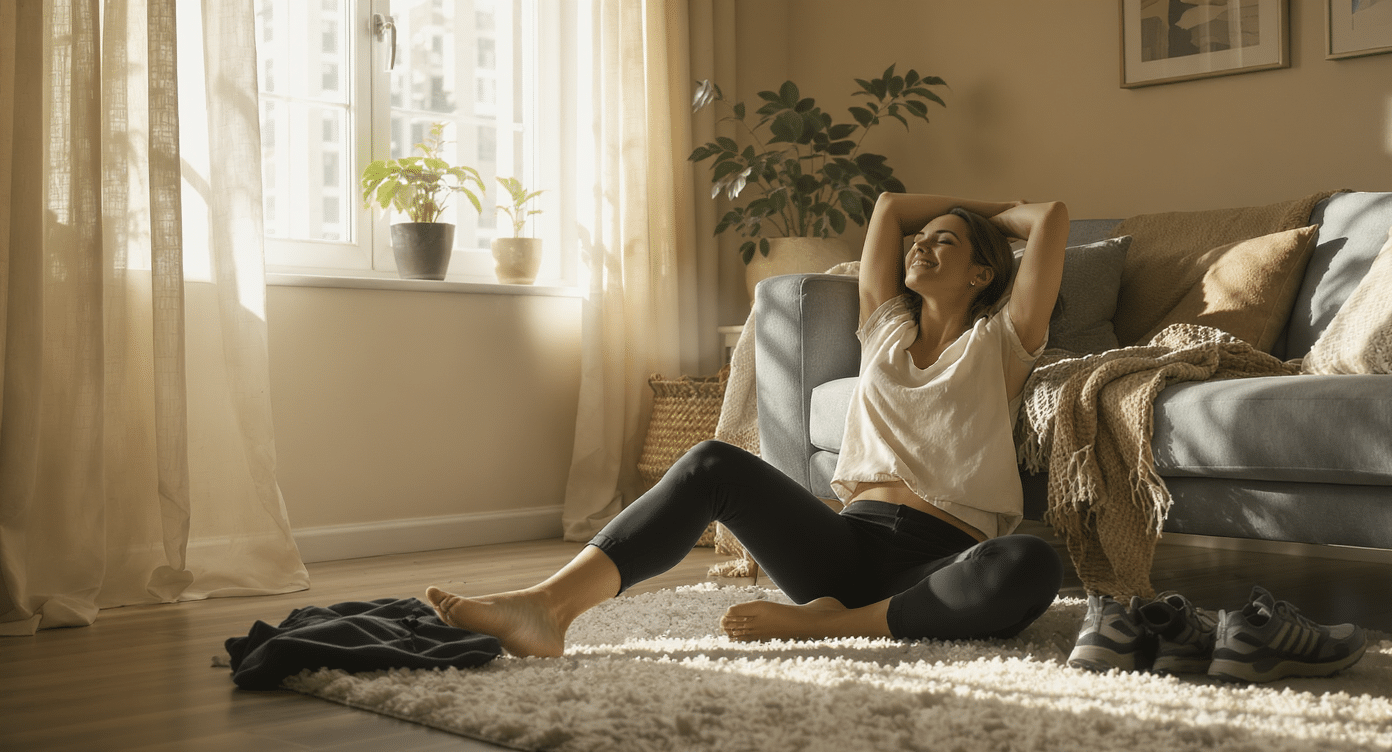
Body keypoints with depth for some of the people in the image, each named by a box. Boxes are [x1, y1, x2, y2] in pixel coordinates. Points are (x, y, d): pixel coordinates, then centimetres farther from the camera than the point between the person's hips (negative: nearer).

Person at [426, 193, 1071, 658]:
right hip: (854, 542, 3)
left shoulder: (999, 342, 15)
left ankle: (829, 622, -33)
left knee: (1032, 566, -39)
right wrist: (978, 205, 37)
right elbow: (888, 206, 28)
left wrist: (995, 215, 25)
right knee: (714, 466, -23)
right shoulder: (887, 328, 25)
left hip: (940, 564, -3)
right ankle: (547, 605, -39)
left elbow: (1052, 217, 7)